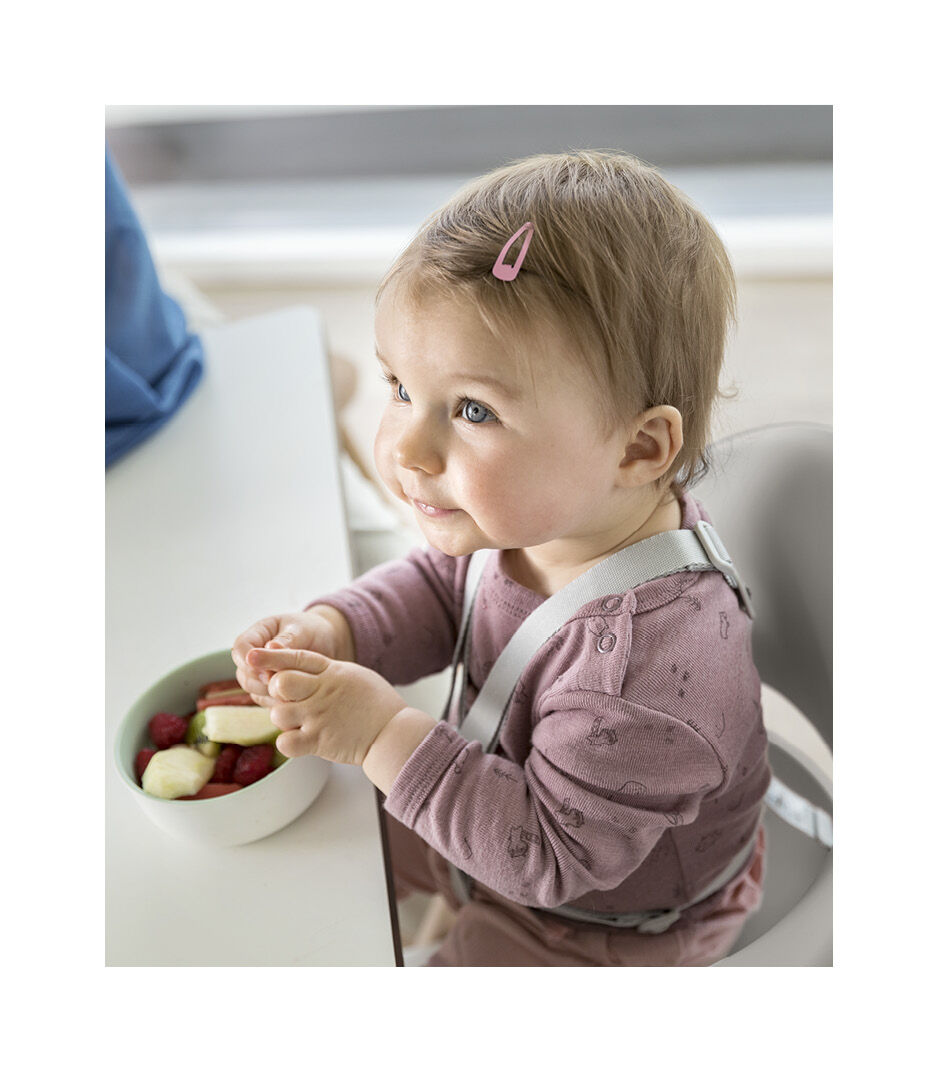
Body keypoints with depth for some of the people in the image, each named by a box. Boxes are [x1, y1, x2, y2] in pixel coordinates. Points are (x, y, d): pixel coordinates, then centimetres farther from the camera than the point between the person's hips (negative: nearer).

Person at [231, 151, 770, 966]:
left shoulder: (649, 663, -43)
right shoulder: (538, 513, -21)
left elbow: (555, 854, -32)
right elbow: (438, 588, -3)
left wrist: (388, 735, -37)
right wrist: (329, 633, -22)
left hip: (609, 923, -6)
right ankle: (434, 899, 51)